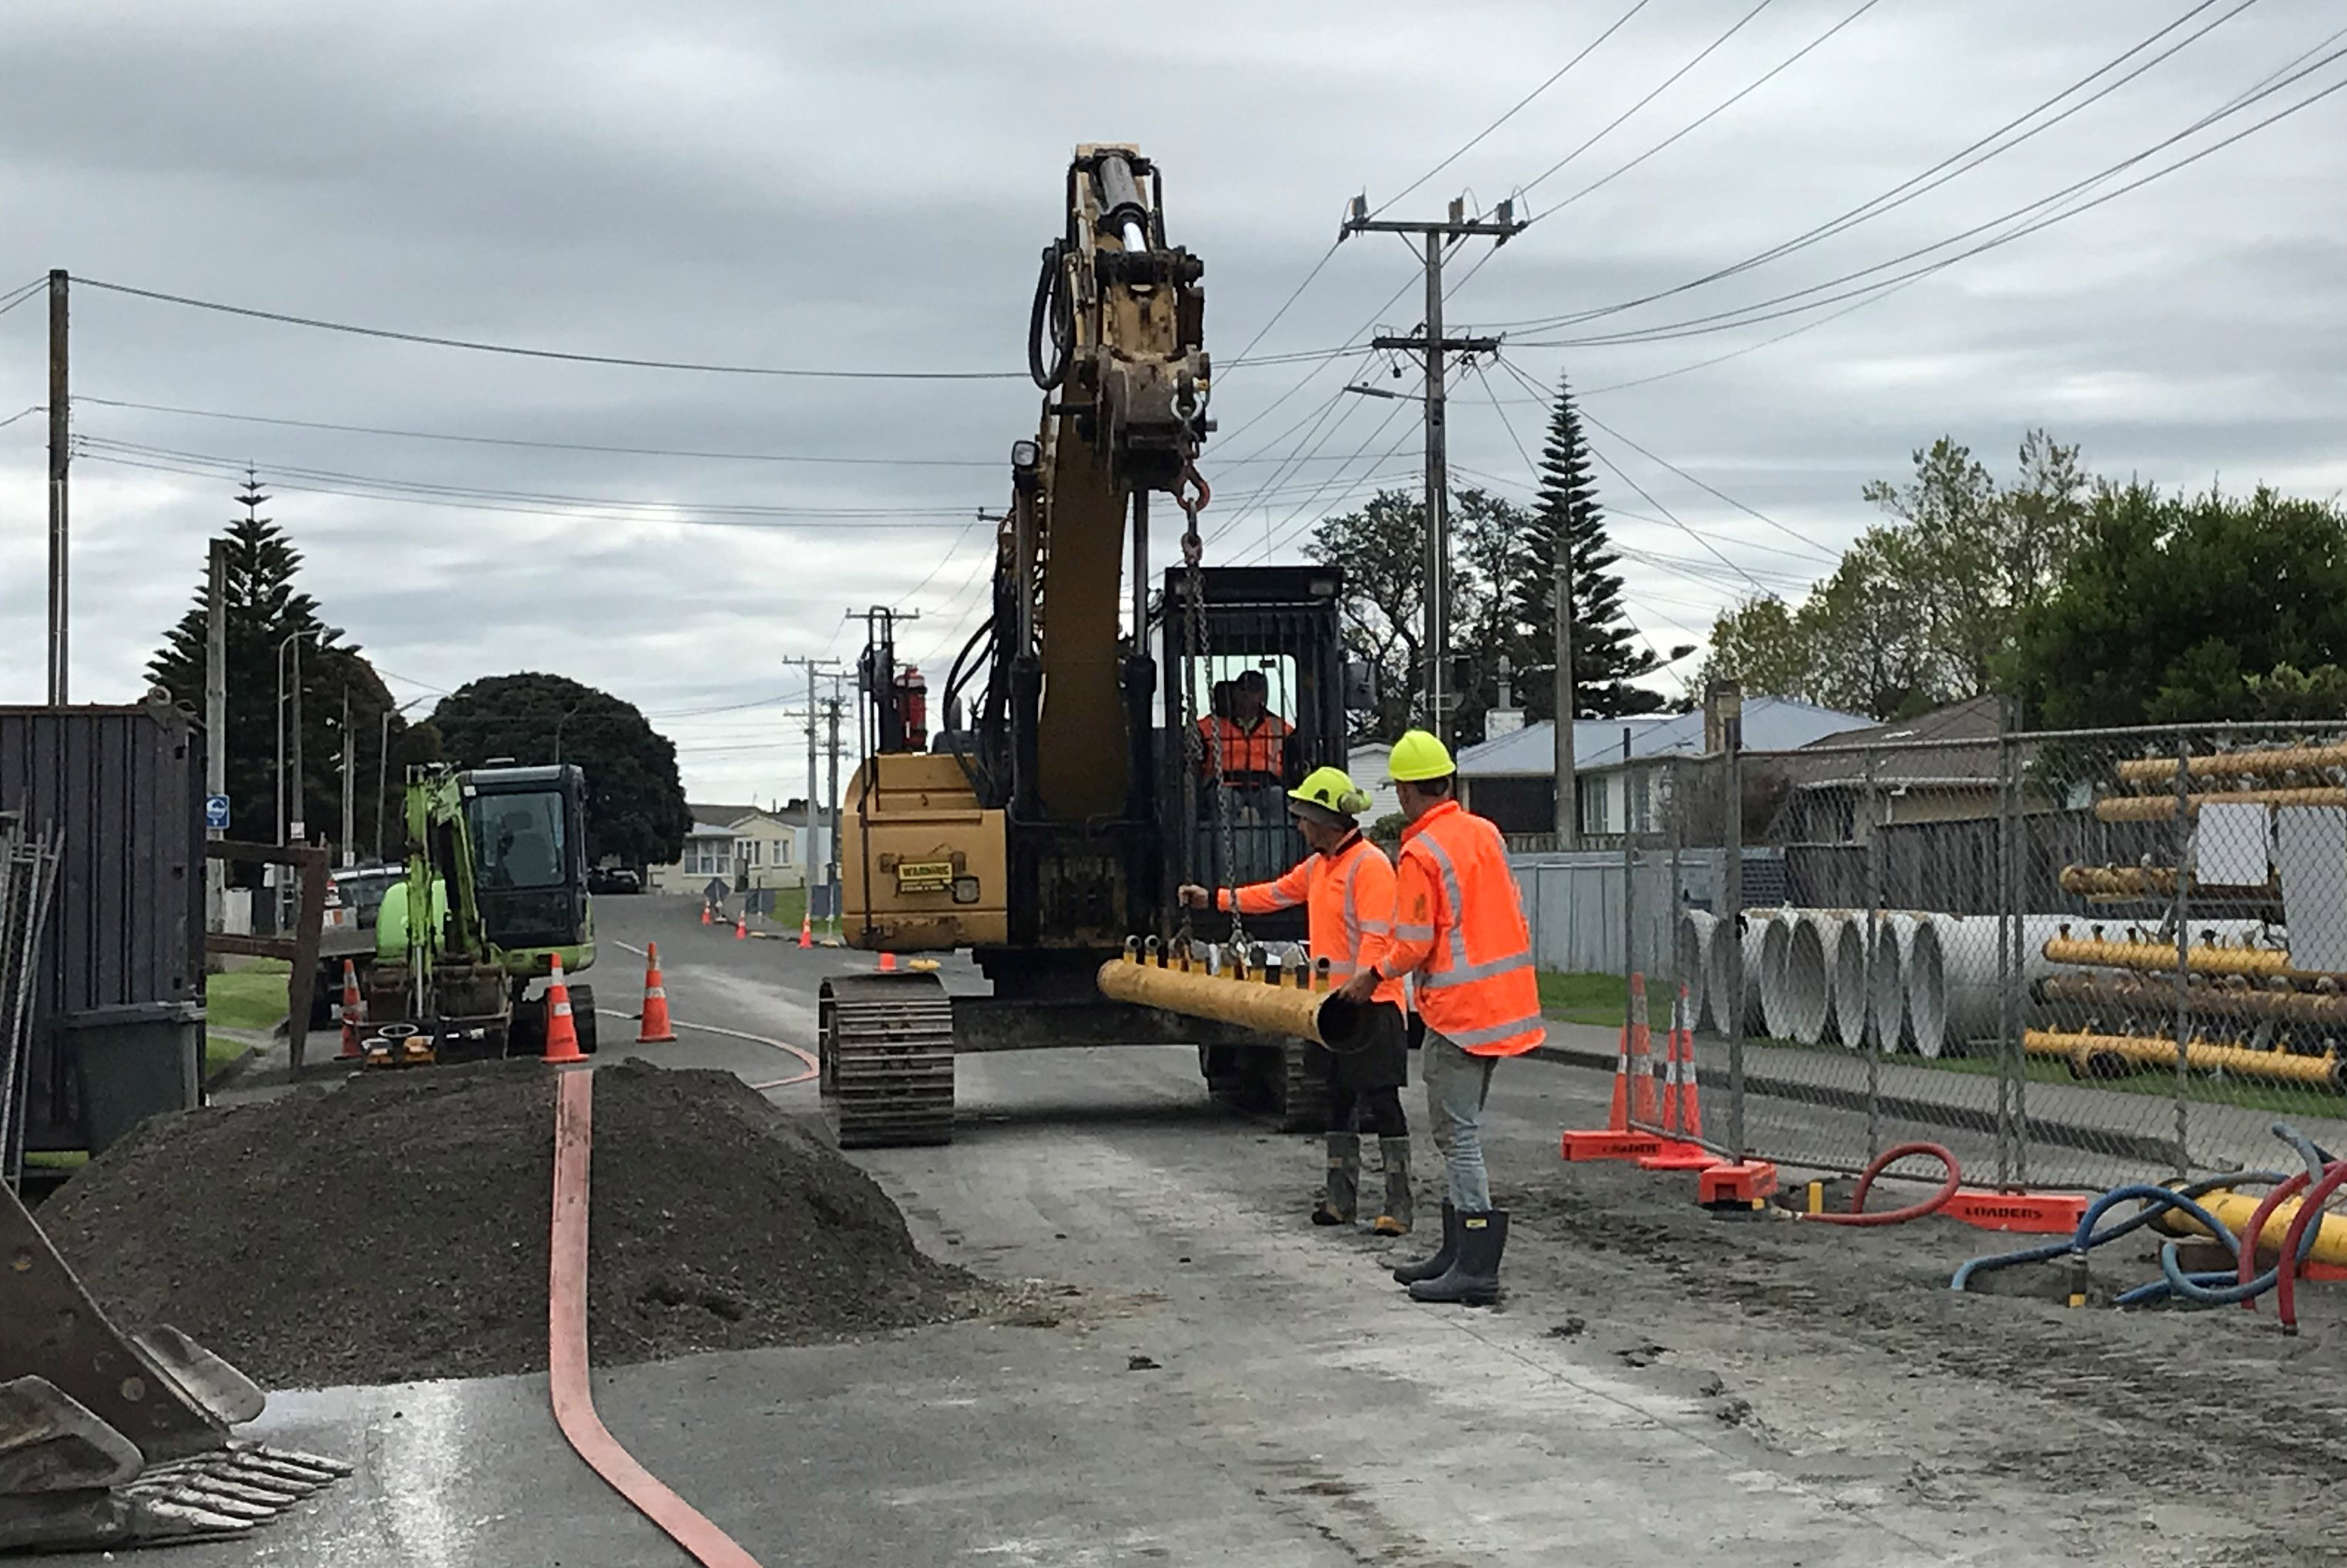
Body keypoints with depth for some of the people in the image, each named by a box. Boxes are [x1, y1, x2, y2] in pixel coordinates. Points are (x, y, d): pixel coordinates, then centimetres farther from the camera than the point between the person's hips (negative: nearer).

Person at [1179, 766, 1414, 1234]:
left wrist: (1359, 991, -30)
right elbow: (1277, 894, 29)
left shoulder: (1370, 864, -15)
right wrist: (1215, 899, 32)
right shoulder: (1317, 866, 14)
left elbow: (1375, 939, -21)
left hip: (1370, 1004, -9)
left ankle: (1398, 1205, -4)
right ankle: (1340, 1198, 22)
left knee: (1381, 1102, -7)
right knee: (1339, 1102, 14)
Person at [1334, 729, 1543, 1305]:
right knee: (1460, 1128, 18)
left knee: (1458, 1135, -5)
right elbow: (1512, 915, 14)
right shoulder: (1486, 833, 9)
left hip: (1459, 1010, -9)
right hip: (1503, 1000, 9)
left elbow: (1414, 944, -15)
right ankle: (1457, 1252, 25)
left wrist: (1372, 976, 1)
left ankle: (1476, 1268, -6)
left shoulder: (1421, 854, -15)